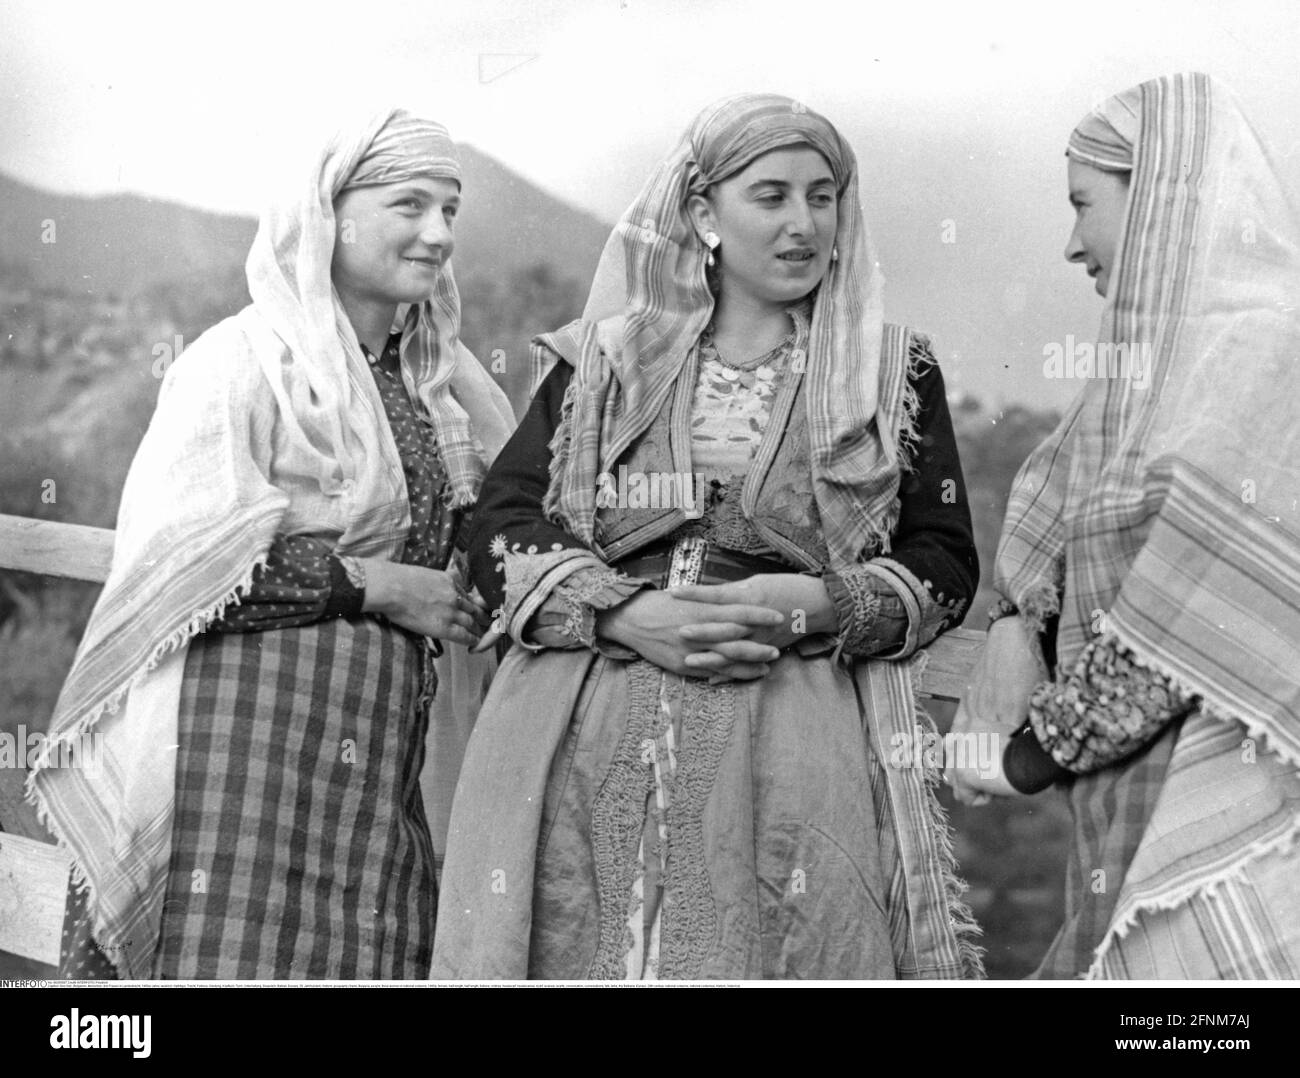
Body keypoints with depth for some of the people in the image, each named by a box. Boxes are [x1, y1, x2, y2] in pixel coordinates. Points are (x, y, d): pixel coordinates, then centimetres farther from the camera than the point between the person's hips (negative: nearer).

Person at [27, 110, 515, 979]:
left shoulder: (441, 384, 15)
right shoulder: (244, 361, -7)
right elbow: (182, 556, -16)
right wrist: (373, 586, -14)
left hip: (384, 747, 6)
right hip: (248, 728, -6)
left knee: (359, 957, 4)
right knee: (231, 948, -7)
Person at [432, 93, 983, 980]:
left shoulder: (895, 372, 11)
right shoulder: (605, 359, 12)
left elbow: (946, 564, 8)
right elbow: (500, 523, 6)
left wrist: (820, 607, -11)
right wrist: (624, 615, -11)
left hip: (795, 747, 0)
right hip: (588, 749, 1)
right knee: (583, 954, 0)